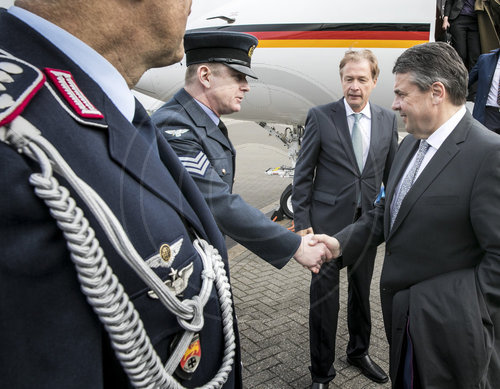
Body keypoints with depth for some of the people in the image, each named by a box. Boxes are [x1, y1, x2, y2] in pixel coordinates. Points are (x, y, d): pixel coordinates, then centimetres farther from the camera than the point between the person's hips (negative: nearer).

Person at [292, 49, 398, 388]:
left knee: (362, 291, 19)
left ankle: (359, 351, 43)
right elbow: (303, 174, -5)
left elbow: (392, 173, 10)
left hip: (369, 221, 3)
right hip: (327, 221, -3)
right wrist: (302, 222, -9)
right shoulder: (321, 117, -6)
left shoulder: (388, 120, 3)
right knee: (324, 296, 4)